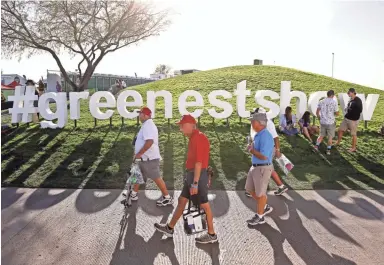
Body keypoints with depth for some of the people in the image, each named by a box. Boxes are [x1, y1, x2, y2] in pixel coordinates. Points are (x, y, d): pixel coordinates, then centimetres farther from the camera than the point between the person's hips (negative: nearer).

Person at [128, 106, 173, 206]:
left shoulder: (147, 125, -20)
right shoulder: (147, 125, 14)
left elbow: (149, 142, -32)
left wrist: (139, 154, -25)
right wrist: (139, 154, 22)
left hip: (149, 159, -11)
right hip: (145, 158, 11)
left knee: (157, 178, -3)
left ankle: (167, 198, 7)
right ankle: (133, 194, 34)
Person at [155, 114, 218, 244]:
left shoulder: (197, 138, -18)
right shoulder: (195, 137, 13)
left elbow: (198, 162, -23)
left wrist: (195, 183, -23)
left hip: (197, 175, -10)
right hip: (192, 175, 10)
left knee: (204, 205, 2)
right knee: (182, 201, 16)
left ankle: (211, 234, 16)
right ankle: (169, 228, 28)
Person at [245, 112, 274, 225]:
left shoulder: (265, 136, -23)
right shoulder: (258, 135, 7)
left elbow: (264, 156, -28)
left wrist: (252, 150, -16)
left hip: (263, 168, -10)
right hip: (255, 166, 10)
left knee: (260, 193, 5)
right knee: (250, 189, 18)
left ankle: (260, 217, 23)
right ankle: (265, 207, 35)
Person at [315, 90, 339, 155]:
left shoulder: (321, 102, 0)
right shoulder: (334, 102, -10)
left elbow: (317, 112, 5)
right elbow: (337, 113, -5)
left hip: (322, 122, 3)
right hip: (331, 122, -3)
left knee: (321, 135, 18)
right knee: (330, 137, 9)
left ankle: (316, 145, 4)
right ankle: (328, 150, 12)